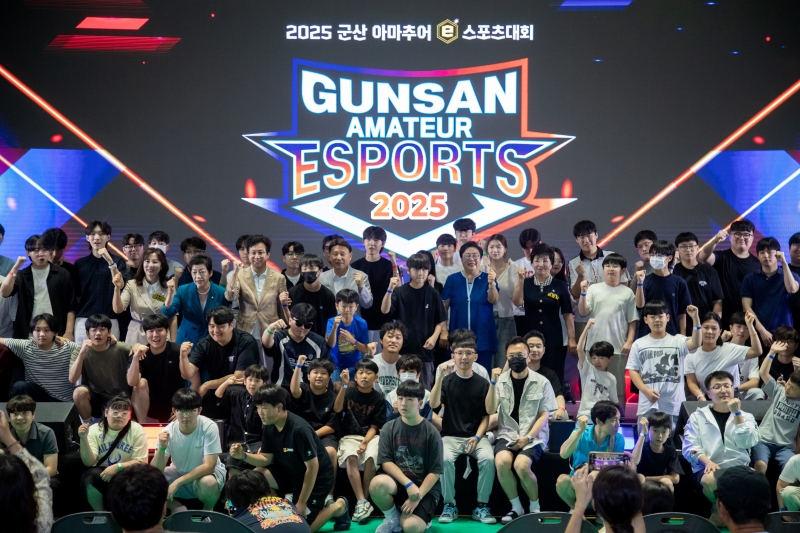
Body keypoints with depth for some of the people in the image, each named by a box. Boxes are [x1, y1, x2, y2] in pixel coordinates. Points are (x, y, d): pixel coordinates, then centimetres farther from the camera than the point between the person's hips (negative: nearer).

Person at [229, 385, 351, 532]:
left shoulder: (300, 430, -31)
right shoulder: (269, 427, -8)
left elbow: (312, 467, -26)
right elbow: (266, 459, -1)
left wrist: (302, 502, -21)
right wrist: (244, 455, -22)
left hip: (317, 477, -7)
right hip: (292, 472, 7)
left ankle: (338, 506, 13)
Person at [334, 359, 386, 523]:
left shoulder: (378, 398, 2)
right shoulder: (349, 392, 3)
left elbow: (374, 426, -1)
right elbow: (337, 409, -16)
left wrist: (365, 443, -18)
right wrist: (344, 385, -25)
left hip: (370, 436, 0)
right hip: (349, 436, 0)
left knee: (371, 457, -32)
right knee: (351, 457, -32)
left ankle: (363, 501, -18)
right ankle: (362, 503, -31)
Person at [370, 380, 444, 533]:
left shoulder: (431, 433, -6)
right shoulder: (389, 428, -1)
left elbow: (435, 471, -6)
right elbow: (386, 462, -7)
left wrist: (418, 496, -17)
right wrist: (409, 485, -20)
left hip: (425, 487, -2)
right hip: (398, 482, 2)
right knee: (377, 483, -34)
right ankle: (392, 518, -2)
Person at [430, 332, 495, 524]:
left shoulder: (482, 383, 5)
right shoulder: (447, 380, 3)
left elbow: (486, 416, 6)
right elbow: (433, 404, -13)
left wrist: (477, 437, -9)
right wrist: (440, 377, -21)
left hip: (476, 436, 1)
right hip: (451, 436, 0)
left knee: (488, 459, -29)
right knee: (445, 459, -31)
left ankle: (482, 506, -13)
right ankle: (449, 505, -13)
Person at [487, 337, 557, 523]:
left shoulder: (542, 382, 1)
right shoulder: (500, 381, 6)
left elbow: (544, 415, -1)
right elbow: (490, 410, -3)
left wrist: (528, 437, -14)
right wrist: (493, 382, -15)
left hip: (534, 436, -2)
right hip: (507, 434, 2)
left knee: (521, 465, -31)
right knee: (502, 462, -30)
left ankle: (535, 508, -4)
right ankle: (516, 507, -7)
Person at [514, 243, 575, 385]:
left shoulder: (560, 286, 1)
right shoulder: (526, 283, 3)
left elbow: (567, 314, 1)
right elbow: (517, 302, -14)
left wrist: (571, 339, -3)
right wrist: (520, 280, -21)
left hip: (554, 339, 0)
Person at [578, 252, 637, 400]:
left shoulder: (627, 293, 1)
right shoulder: (593, 289, 3)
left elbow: (632, 321, 3)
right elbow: (583, 312, -3)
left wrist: (629, 341, -6)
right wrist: (583, 293, -15)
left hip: (618, 346, -1)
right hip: (595, 344, 1)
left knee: (617, 385, 6)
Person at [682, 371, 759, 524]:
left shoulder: (746, 417, 18)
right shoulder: (698, 416, 13)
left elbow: (747, 443, -1)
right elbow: (690, 447, 2)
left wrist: (737, 413, -5)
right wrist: (707, 461, -17)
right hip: (708, 469, 0)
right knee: (711, 480, -37)